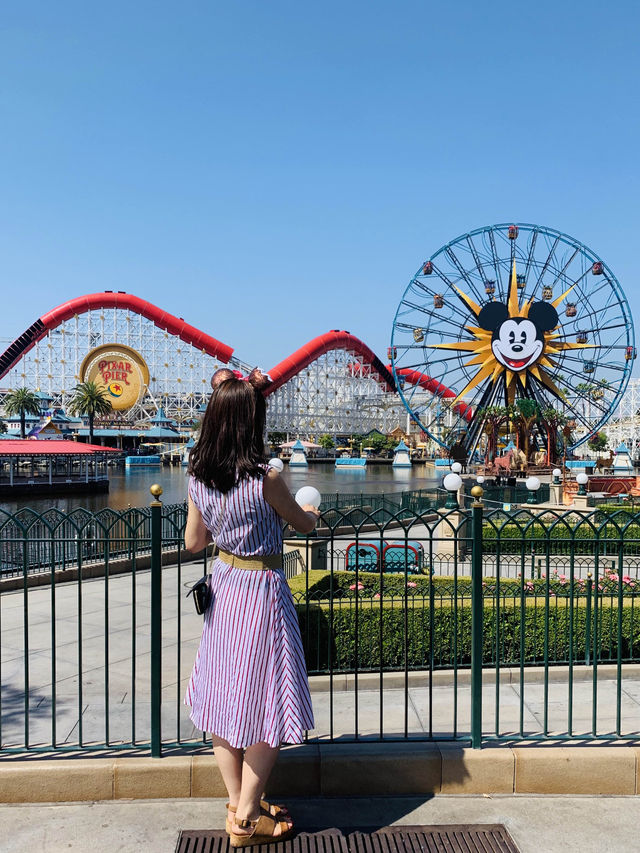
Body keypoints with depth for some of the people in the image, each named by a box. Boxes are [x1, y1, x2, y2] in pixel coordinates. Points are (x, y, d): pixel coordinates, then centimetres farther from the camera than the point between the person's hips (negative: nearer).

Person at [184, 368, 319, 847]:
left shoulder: (199, 479, -5)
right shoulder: (265, 479, -22)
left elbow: (193, 543, 6)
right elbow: (304, 525, -4)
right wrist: (313, 512, 19)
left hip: (223, 586, 7)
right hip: (262, 589, -6)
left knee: (223, 695, 16)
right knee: (267, 703, 7)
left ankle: (238, 803, 30)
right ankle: (247, 818, 17)